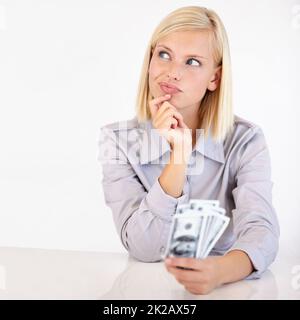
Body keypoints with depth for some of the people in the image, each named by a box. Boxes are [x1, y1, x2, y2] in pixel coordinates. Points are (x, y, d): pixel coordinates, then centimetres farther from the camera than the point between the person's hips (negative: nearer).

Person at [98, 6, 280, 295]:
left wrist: (221, 271, -38)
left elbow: (261, 231, -19)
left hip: (226, 288, 1)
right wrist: (179, 155, -23)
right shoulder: (118, 141, -6)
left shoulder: (246, 142, -5)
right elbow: (142, 248, -14)